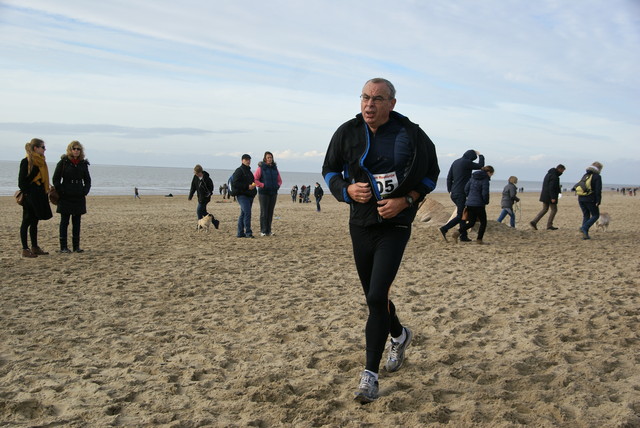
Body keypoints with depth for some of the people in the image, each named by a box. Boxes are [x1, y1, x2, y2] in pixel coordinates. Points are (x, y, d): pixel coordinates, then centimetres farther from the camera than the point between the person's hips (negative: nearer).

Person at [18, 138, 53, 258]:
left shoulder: (40, 161, 14)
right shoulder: (26, 161, -11)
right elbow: (21, 181, -12)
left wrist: (46, 190, 12)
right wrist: (26, 194, -16)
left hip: (39, 196, 8)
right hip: (30, 197, -8)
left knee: (34, 222, 13)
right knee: (26, 222, -2)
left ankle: (35, 248, 19)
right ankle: (25, 249, 3)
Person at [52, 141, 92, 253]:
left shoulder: (83, 164, 9)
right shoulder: (63, 162, -2)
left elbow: (87, 180, 17)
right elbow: (56, 179, -2)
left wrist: (85, 191, 3)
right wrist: (61, 192, -9)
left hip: (79, 197, 4)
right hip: (65, 197, -4)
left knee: (77, 221, 7)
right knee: (64, 221, 1)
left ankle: (76, 246, 12)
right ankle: (63, 246, 5)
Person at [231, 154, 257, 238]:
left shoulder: (249, 171, 22)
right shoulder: (239, 171, -6)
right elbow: (235, 183, -15)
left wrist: (253, 185, 14)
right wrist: (247, 186, -20)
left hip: (249, 196, 9)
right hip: (242, 195, -9)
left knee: (243, 214, 10)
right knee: (247, 213, -17)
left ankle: (240, 233, 13)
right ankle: (248, 232, -15)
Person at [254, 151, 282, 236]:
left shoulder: (275, 168, 12)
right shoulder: (261, 168, -2)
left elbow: (279, 180, 20)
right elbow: (254, 179, -7)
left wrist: (277, 186, 1)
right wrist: (262, 185, -14)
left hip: (273, 193, 5)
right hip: (263, 193, -5)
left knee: (270, 212, 5)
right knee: (264, 212, -5)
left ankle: (268, 230, 11)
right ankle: (263, 231, -1)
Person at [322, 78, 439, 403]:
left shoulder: (410, 135, -8)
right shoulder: (347, 132, -2)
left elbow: (431, 174, 3)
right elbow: (329, 170, 10)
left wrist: (405, 201, -13)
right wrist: (347, 189, -11)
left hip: (394, 226, -4)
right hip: (360, 225, 4)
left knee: (377, 297, -15)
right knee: (373, 297, 16)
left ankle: (370, 374, -1)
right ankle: (399, 335, 47)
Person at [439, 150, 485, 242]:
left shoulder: (455, 162, 14)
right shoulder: (466, 162, -10)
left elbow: (449, 177, 14)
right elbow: (480, 166, 1)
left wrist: (449, 191, 16)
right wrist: (480, 155, 16)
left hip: (453, 193, 9)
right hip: (461, 193, -9)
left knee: (463, 214, 13)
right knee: (460, 216, -7)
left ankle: (463, 235, 12)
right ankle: (444, 229, -16)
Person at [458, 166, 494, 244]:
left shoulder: (473, 177, 9)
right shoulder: (485, 180, -11)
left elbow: (466, 189, 9)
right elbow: (485, 193, -16)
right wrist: (486, 202, 3)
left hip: (469, 204, 6)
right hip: (479, 204, -6)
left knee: (471, 223, 12)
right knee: (483, 222, 12)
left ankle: (459, 232, -8)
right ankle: (479, 239, 10)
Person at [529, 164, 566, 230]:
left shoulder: (549, 174, 14)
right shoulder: (554, 176, -17)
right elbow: (551, 188, -24)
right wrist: (553, 198, -24)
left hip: (545, 195, 9)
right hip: (550, 196, -9)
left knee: (544, 209, 14)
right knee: (554, 210, 4)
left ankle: (534, 222, 3)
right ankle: (549, 225, 8)